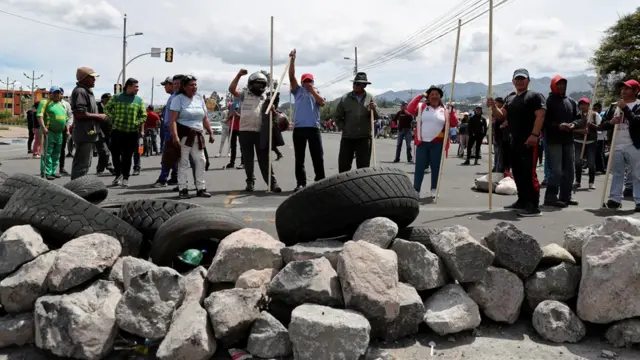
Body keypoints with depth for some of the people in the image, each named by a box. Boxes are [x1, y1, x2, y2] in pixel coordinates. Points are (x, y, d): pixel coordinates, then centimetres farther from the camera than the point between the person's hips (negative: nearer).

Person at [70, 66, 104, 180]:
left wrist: (98, 116, 13)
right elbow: (80, 113, -23)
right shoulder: (80, 91, -15)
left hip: (88, 134, 11)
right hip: (84, 134, -11)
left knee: (84, 164, 17)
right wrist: (98, 116, -14)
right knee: (82, 164, -8)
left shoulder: (87, 91, 19)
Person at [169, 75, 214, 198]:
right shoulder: (178, 99, -3)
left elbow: (205, 118, 18)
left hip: (197, 135, 6)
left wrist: (210, 132, 11)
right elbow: (173, 119, -12)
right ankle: (183, 189, 3)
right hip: (183, 135, -6)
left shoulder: (199, 98, 15)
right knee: (183, 162, -3)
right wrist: (175, 136, -23)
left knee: (200, 161, 5)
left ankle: (201, 188, 12)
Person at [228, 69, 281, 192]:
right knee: (247, 159, 8)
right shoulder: (245, 95, 8)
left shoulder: (265, 98, 12)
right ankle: (250, 181, 19)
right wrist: (239, 75, -7)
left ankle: (272, 182, 0)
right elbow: (231, 89, -4)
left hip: (261, 132, 0)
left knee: (264, 159, 0)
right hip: (245, 131, 0)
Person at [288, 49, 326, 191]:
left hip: (314, 128, 0)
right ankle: (301, 183, 9)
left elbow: (322, 103, -5)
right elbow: (291, 76, 3)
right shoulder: (298, 91, 14)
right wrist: (293, 59, -4)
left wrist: (312, 90, -4)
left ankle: (320, 181, 9)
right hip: (299, 128, 0)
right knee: (299, 158, 3)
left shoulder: (317, 93, 15)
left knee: (318, 156, 1)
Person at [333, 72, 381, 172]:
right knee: (343, 165, 3)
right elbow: (337, 116, 9)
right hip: (347, 138, 0)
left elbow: (377, 117, 4)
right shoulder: (345, 98, 2)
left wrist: (373, 109, -15)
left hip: (364, 138, 0)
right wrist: (343, 128, -1)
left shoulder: (370, 98, 4)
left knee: (363, 166, 5)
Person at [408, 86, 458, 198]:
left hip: (437, 143, 0)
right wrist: (420, 96, -9)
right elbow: (410, 109, -8)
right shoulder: (421, 107, 7)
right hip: (422, 143, 0)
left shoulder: (445, 110, 8)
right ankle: (415, 190, 4)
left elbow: (454, 124, 4)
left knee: (435, 167, 6)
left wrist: (451, 112, -12)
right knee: (419, 167, 0)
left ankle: (433, 190, 16)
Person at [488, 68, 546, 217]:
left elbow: (540, 116, -14)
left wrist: (534, 135, -24)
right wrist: (493, 107, -2)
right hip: (515, 141, 9)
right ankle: (522, 201, 26)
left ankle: (534, 206, -12)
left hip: (529, 141, -8)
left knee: (529, 173, -13)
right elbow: (502, 115, 17)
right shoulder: (510, 98, 19)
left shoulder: (535, 96, -4)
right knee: (517, 172, 14)